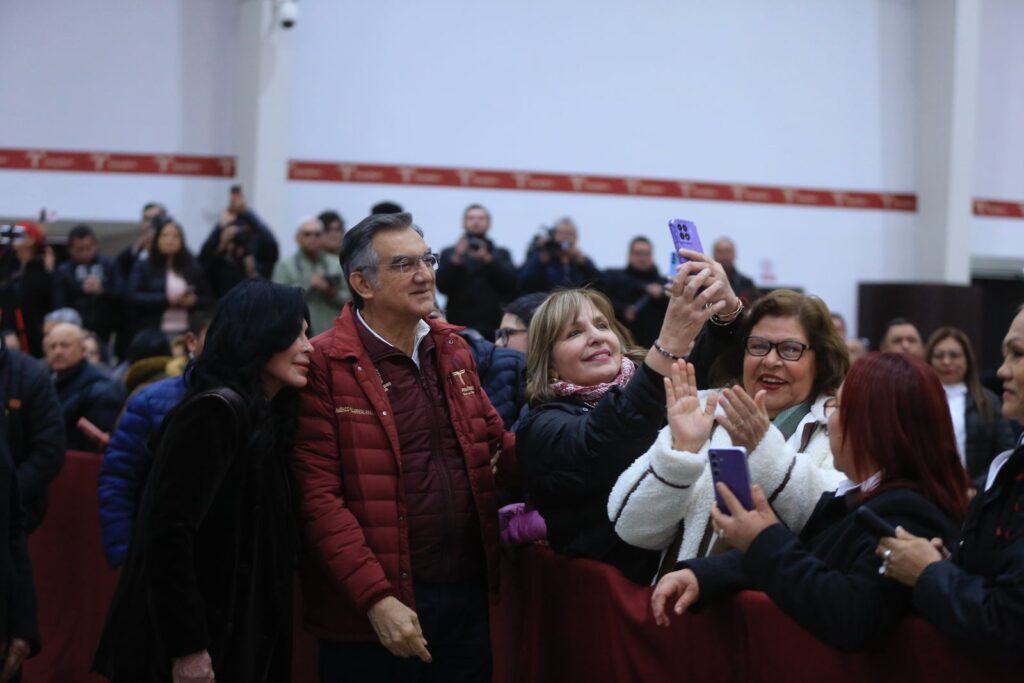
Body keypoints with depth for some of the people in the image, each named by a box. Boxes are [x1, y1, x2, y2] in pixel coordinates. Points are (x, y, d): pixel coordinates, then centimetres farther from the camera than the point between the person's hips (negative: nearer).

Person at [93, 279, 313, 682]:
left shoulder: (265, 417, 12)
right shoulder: (215, 412, -16)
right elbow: (168, 532, -22)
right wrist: (188, 647, -23)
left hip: (237, 640, 9)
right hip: (198, 647, -9)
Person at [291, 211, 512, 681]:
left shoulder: (454, 350, 11)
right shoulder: (325, 365, -9)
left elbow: (498, 444, 19)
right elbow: (318, 496, -13)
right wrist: (376, 598, -19)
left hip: (467, 593, 6)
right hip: (373, 610, -6)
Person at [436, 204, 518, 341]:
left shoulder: (501, 254, 16)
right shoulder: (448, 254, 14)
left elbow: (510, 282, -2)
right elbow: (442, 286, -1)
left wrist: (488, 259, -15)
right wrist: (456, 258, -14)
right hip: (458, 327, -1)